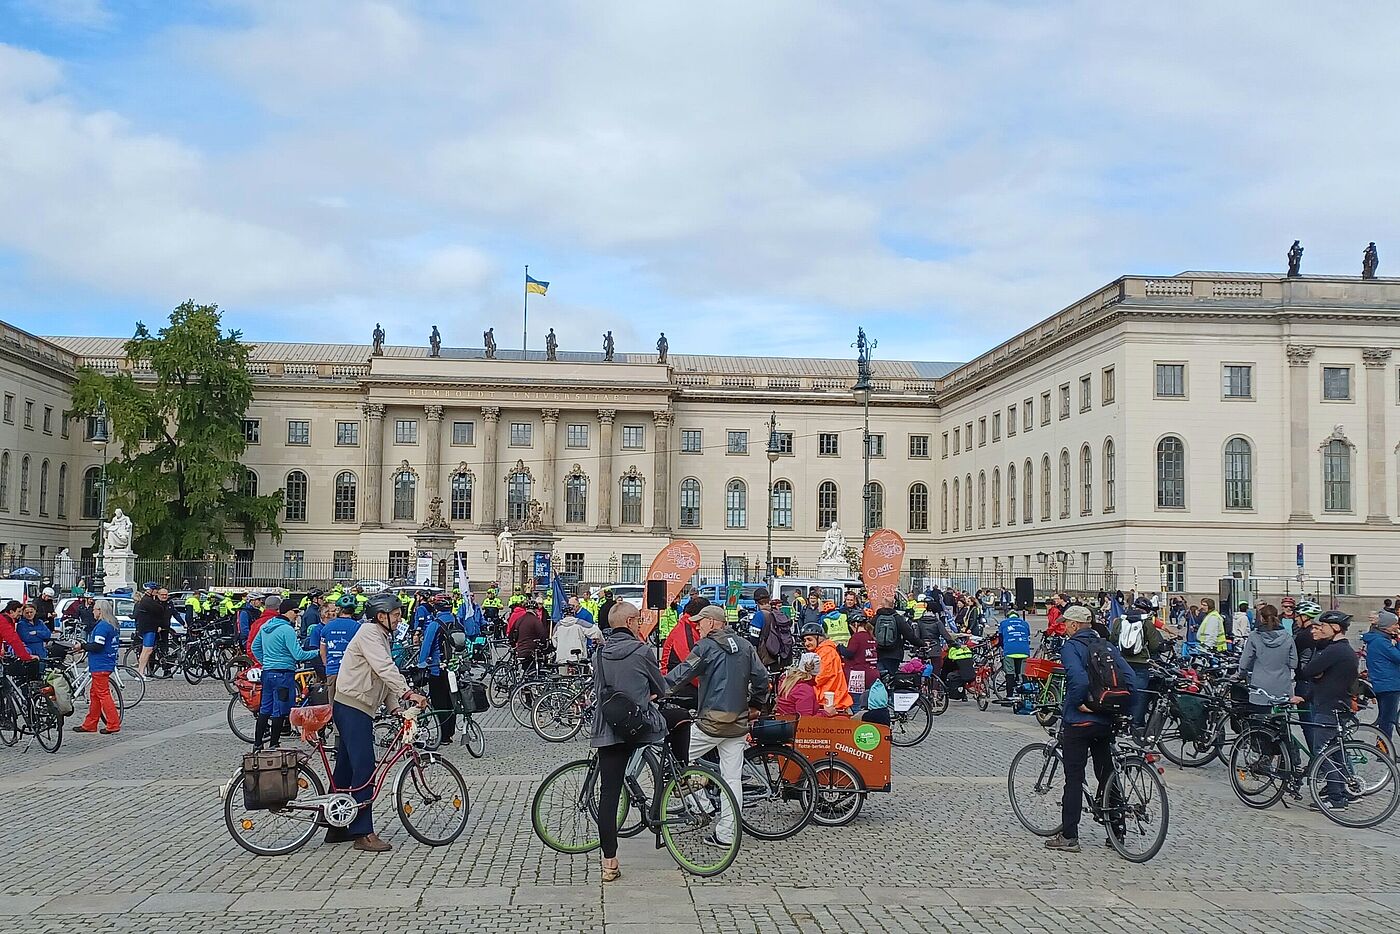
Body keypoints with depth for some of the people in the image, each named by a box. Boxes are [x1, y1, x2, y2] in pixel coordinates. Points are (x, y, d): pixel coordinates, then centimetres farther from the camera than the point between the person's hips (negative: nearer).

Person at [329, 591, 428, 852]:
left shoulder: (381, 636, 21)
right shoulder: (370, 633, -11)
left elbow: (383, 679, 20)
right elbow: (385, 669, -25)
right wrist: (408, 693, -32)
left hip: (354, 708, 11)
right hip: (353, 706, -11)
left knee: (346, 767, 14)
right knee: (364, 768, -12)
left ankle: (336, 827, 22)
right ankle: (364, 833, -11)